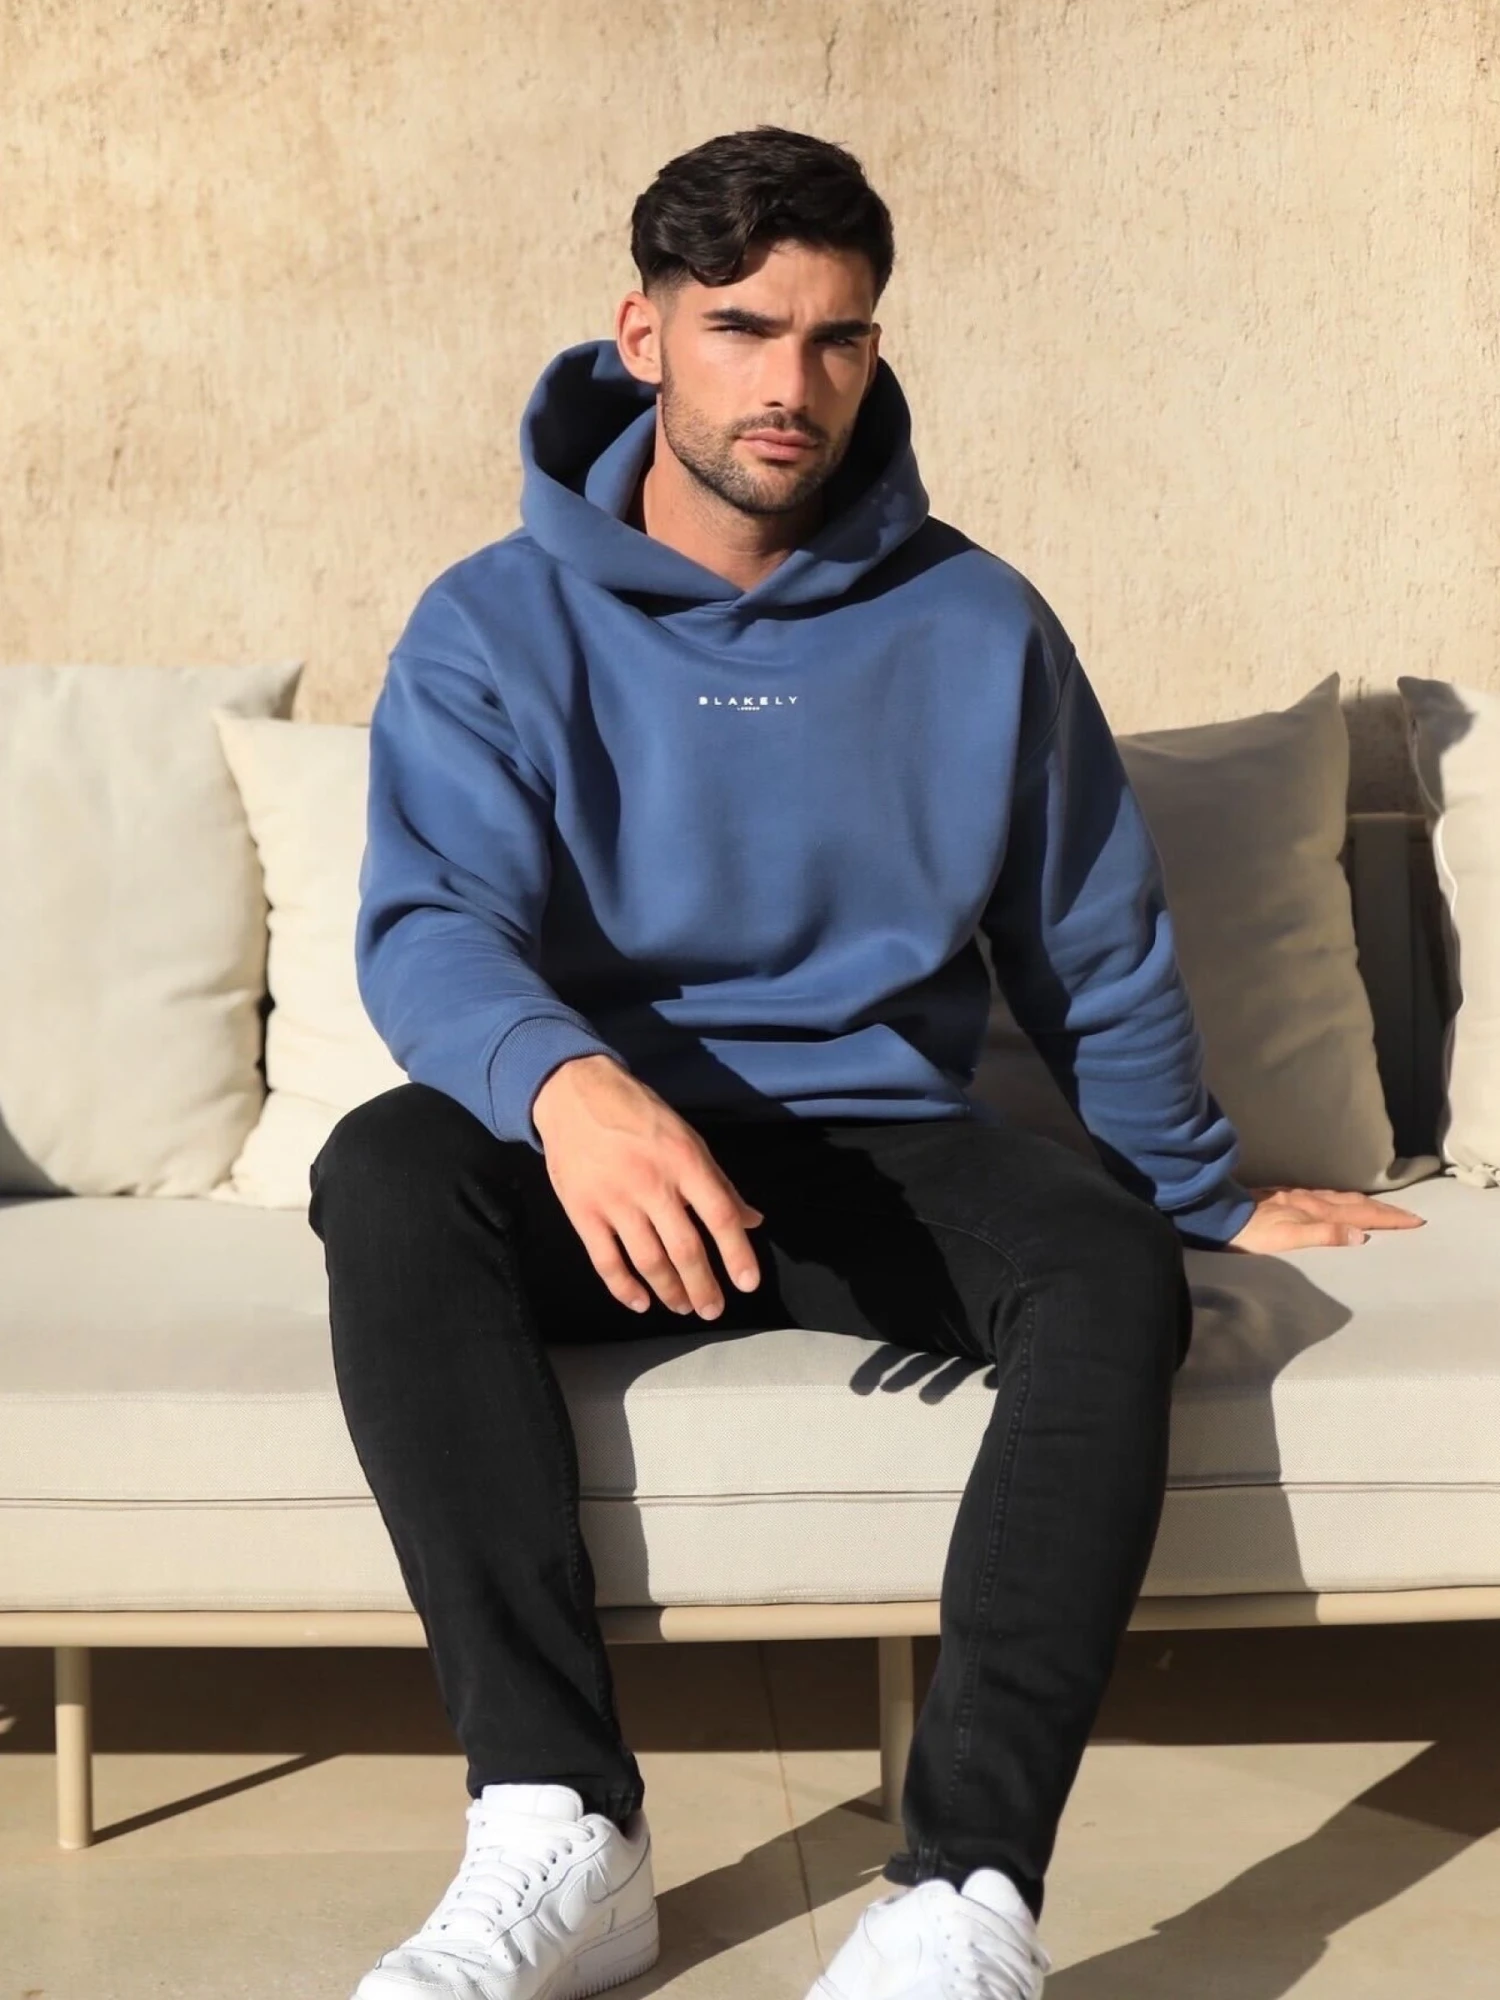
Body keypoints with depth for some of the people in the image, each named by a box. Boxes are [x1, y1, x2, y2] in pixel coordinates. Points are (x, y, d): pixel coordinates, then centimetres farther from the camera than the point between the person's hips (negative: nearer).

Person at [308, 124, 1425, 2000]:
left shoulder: (977, 626, 5)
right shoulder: (496, 627, -1)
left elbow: (1099, 951, 15)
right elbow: (429, 923, -17)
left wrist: (1206, 1192, 22)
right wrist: (564, 1079, -39)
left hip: (885, 1143, 1)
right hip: (601, 1156, -1)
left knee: (1113, 1268, -30)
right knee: (384, 1171, -32)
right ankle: (559, 1829, -32)